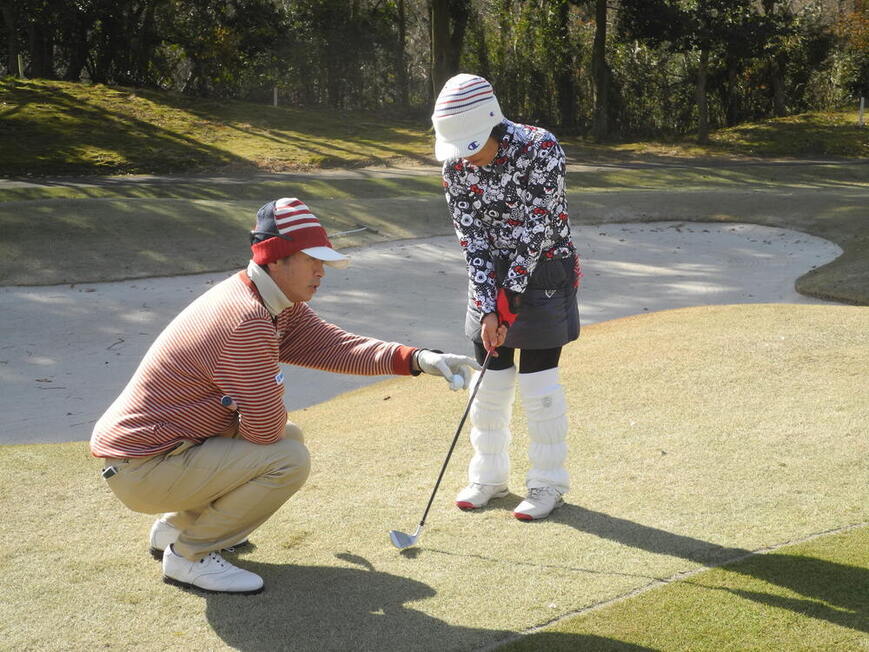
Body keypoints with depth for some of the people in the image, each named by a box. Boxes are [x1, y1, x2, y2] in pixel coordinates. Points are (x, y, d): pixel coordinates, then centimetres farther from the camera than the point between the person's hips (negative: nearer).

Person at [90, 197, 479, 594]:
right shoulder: (248, 320, -26)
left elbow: (335, 345, -1)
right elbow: (266, 430, -23)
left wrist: (419, 359, -12)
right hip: (141, 470, -10)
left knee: (290, 435, 17)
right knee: (288, 459, -17)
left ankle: (176, 526, 21)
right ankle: (189, 555, -1)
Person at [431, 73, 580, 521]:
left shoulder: (540, 148, -22)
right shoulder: (456, 165, -8)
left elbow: (541, 225, -21)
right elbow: (472, 238, -9)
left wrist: (513, 289, -20)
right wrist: (487, 307, -17)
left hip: (542, 272, -4)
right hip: (492, 278, 4)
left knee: (538, 382, -1)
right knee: (490, 379, 9)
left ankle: (548, 484, 14)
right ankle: (488, 476, 25)